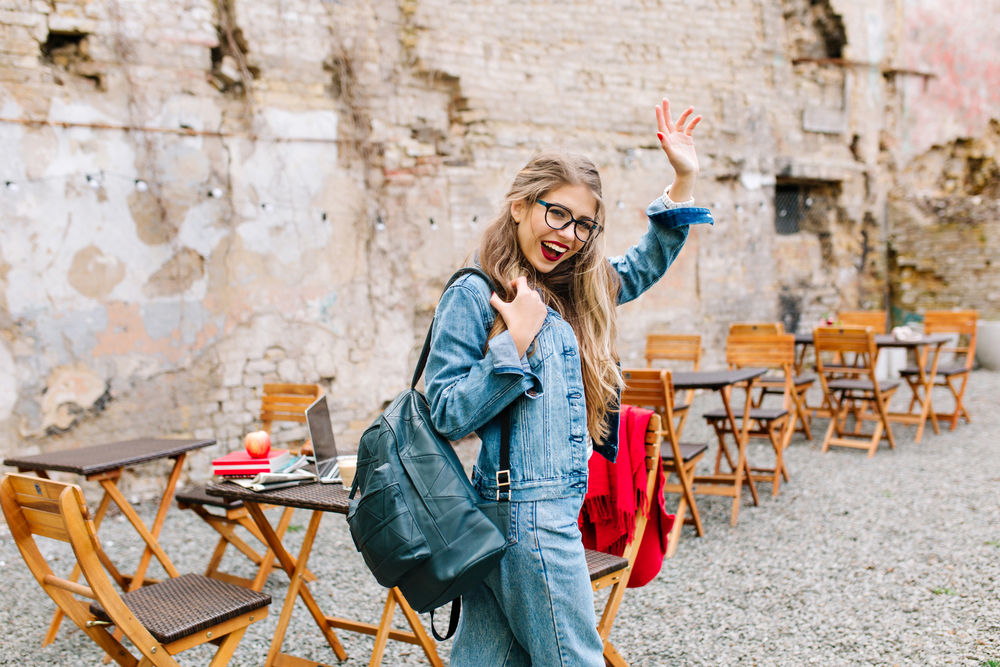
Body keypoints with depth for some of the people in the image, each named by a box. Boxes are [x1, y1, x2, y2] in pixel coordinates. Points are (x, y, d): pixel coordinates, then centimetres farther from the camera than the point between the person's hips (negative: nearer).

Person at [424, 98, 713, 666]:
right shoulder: (474, 295, -11)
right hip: (531, 514, -8)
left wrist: (685, 181, 14)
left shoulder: (570, 295, 11)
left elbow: (644, 266, 23)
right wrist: (515, 344, -21)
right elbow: (447, 415, -14)